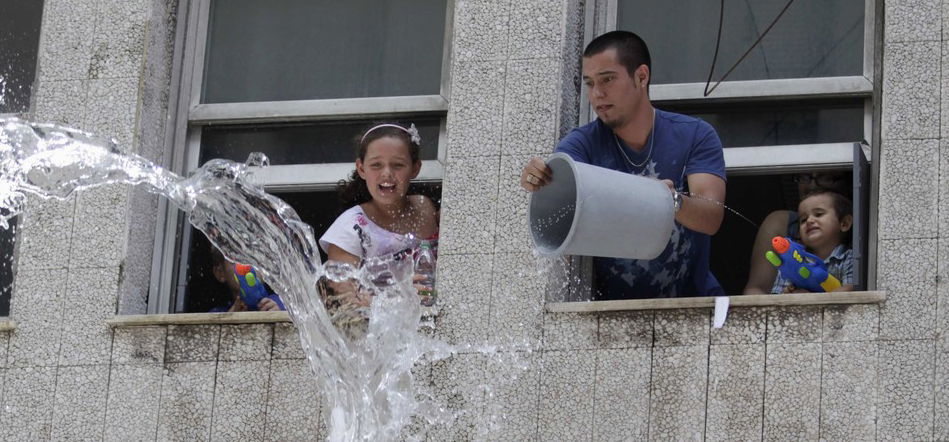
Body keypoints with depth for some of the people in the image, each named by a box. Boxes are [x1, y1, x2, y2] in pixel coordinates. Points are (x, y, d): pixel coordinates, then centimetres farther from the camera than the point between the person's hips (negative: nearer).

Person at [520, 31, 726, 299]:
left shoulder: (695, 136, -2)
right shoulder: (582, 143, 0)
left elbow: (712, 219, -15)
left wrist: (674, 202, -36)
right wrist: (541, 185, -41)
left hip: (690, 299, 0)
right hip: (613, 303, 0)